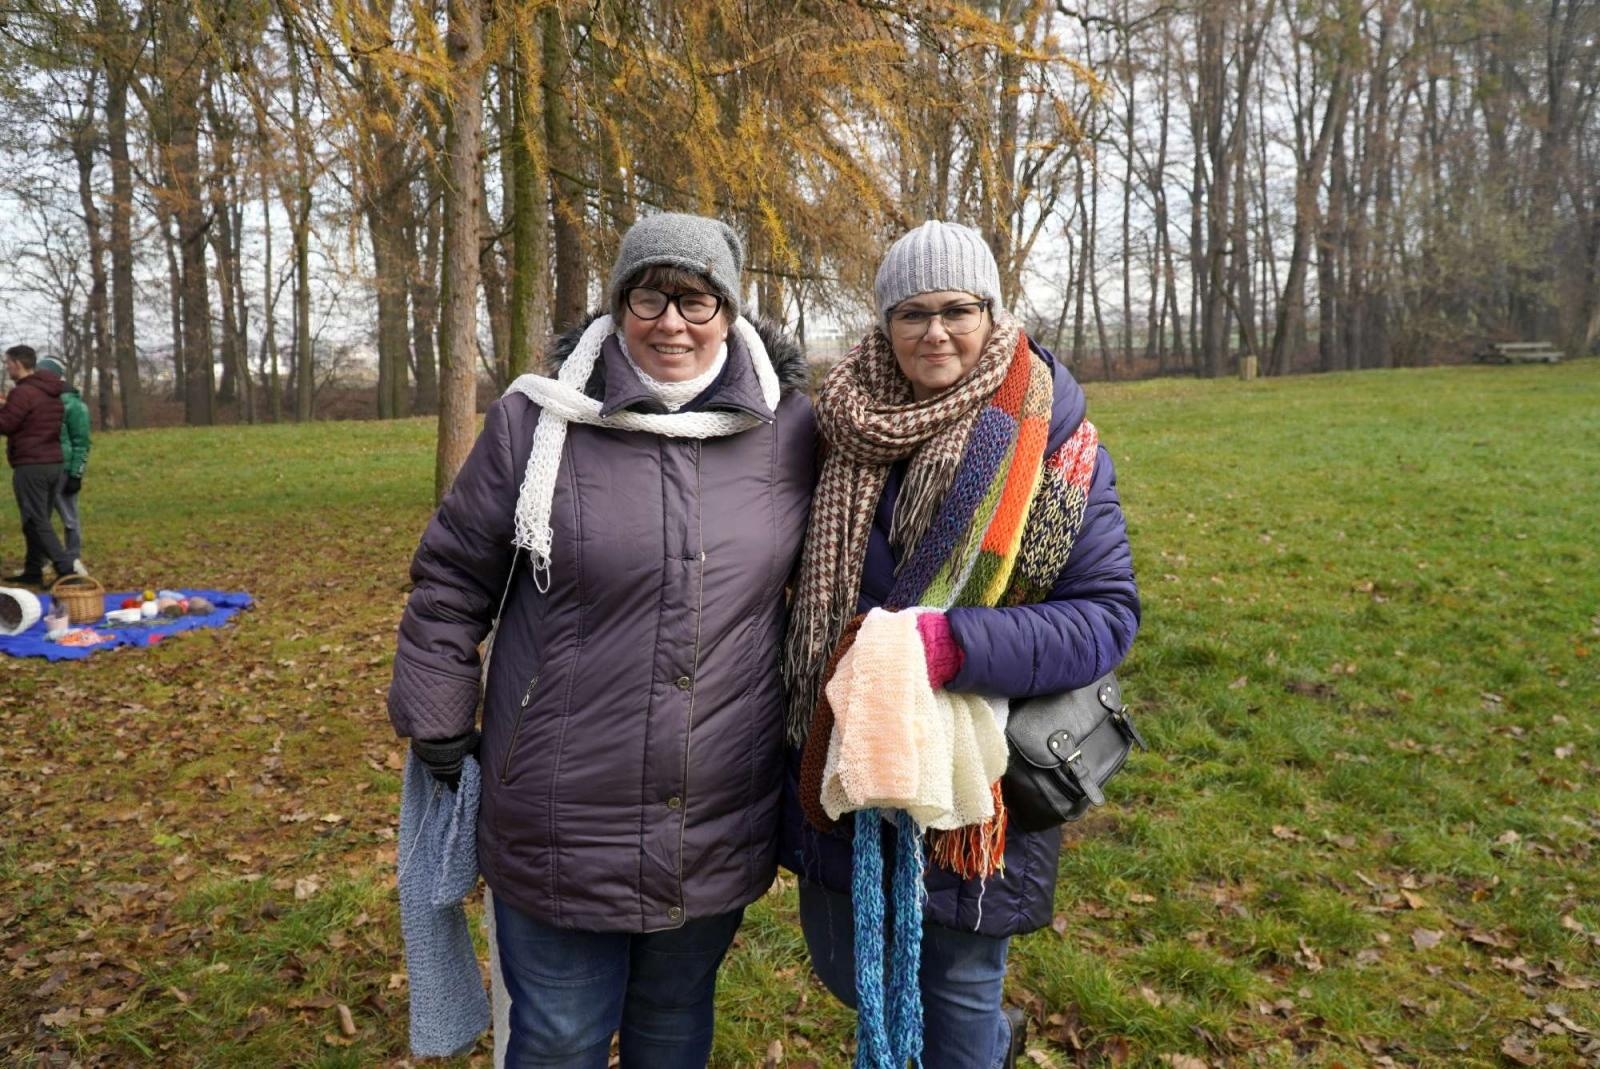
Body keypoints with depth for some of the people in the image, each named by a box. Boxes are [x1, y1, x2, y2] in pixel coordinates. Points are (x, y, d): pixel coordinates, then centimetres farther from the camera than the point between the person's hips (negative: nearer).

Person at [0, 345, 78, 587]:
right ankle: (33, 571, 20)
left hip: (31, 466, -9)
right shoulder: (51, 392, 15)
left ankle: (67, 570, -14)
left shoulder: (23, 392, -14)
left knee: (36, 522, -6)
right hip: (53, 463, 9)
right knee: (39, 520, 14)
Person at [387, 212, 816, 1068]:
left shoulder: (788, 430, -3)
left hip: (721, 831, 2)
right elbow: (451, 582, 0)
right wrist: (440, 736, 3)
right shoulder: (536, 420, -8)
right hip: (562, 827, -1)